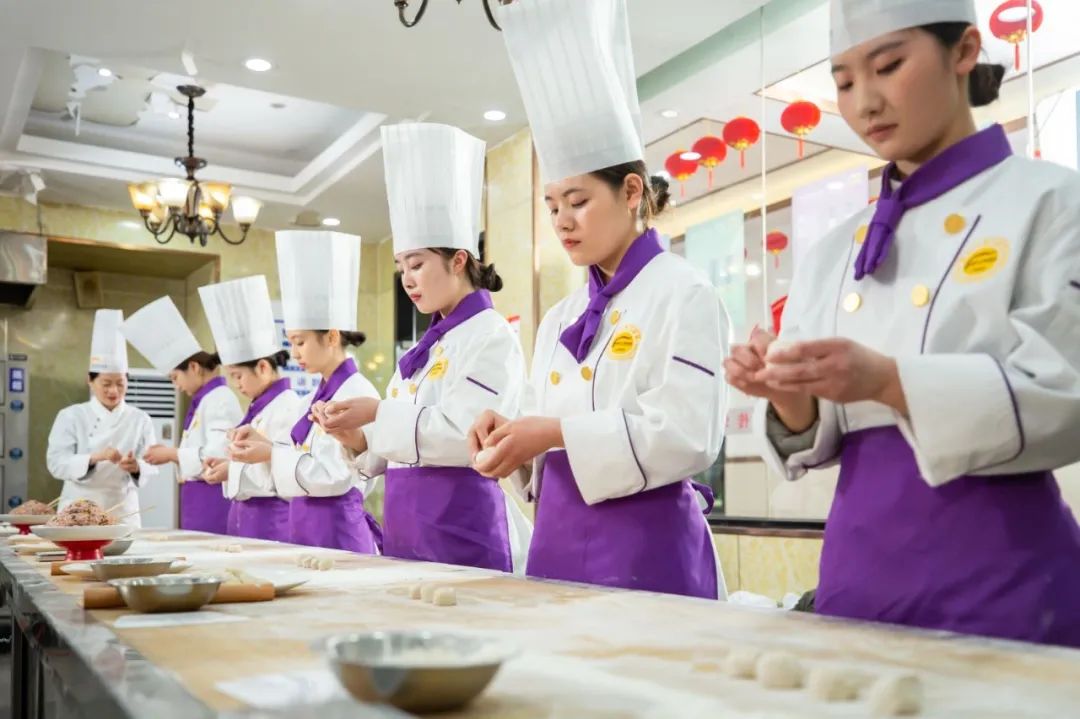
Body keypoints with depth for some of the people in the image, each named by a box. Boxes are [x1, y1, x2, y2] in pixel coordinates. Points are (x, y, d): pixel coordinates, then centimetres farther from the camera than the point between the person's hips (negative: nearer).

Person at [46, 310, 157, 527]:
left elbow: (151, 467, -1)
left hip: (123, 511, 1)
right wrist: (95, 458, -23)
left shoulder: (140, 420, 3)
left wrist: (136, 467, -23)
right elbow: (56, 463, -8)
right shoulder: (71, 416, 1)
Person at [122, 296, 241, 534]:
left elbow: (217, 457, -22)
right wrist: (173, 454, 6)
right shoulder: (205, 401, 17)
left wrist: (171, 454, -10)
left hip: (214, 500, -9)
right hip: (200, 500, 9)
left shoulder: (220, 400, -13)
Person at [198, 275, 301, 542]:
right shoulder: (260, 409, 14)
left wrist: (232, 472, -16)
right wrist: (226, 466, 4)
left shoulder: (288, 407, -16)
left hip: (272, 522, -9)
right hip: (249, 518, 9)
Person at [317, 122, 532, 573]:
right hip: (407, 532, 8)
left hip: (464, 534, -8)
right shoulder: (426, 349, 16)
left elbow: (464, 436, -20)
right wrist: (357, 438, 0)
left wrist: (379, 414, -17)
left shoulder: (491, 336, -9)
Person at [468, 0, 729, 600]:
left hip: (647, 548, -6)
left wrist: (556, 434, -21)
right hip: (558, 542, 7)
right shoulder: (559, 319, 13)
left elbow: (687, 436, -18)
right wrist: (514, 434, -6)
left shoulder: (684, 295, -8)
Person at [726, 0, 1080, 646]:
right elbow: (819, 433, 9)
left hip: (999, 566, -4)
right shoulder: (840, 250, 10)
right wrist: (787, 394, -12)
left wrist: (890, 382, -26)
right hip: (860, 561, 5)